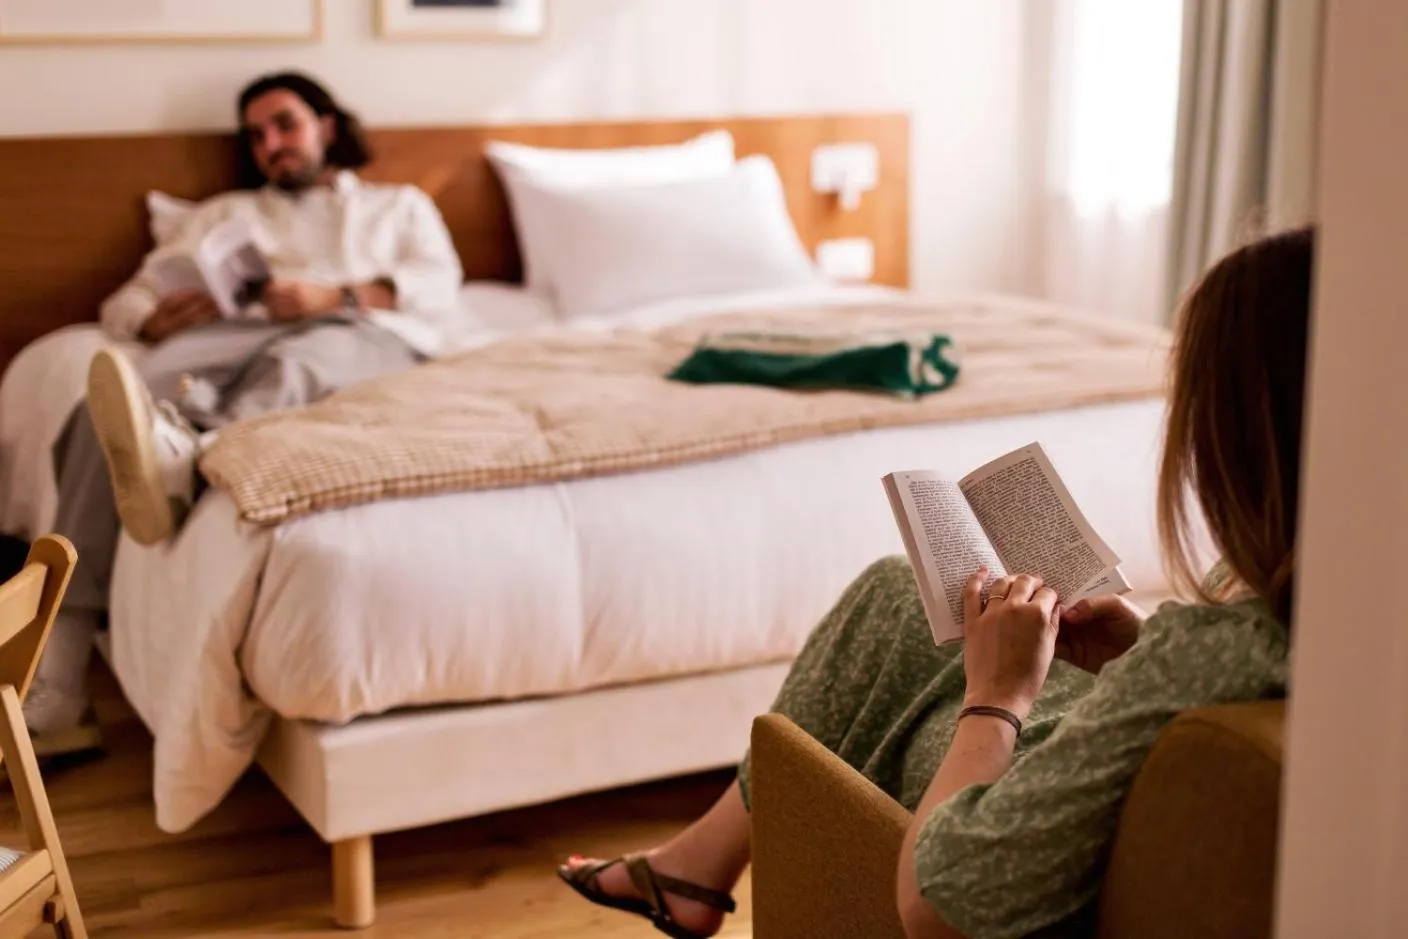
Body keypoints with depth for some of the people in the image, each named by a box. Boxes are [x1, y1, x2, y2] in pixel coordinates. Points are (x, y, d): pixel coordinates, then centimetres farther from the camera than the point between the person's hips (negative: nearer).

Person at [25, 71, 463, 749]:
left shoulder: (400, 205, 32)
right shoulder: (223, 214, 37)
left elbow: (438, 287, 10)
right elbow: (125, 303, 25)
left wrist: (332, 297, -6)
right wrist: (161, 317, -1)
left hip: (366, 338, -1)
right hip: (244, 338, 1)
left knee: (293, 366, -41)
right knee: (112, 394, -32)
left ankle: (182, 459, -75)